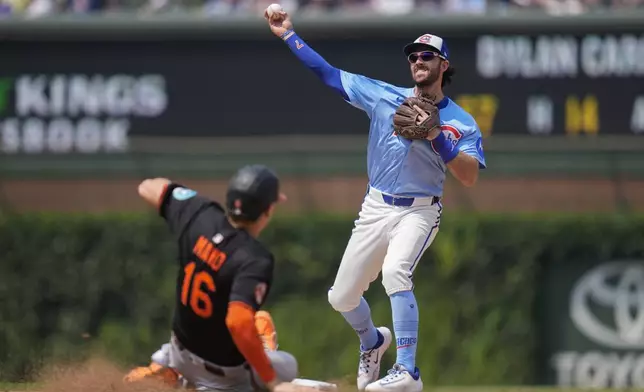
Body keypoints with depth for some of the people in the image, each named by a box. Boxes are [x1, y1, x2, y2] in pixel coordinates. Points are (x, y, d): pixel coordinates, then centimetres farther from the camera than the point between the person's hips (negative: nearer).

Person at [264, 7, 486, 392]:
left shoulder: (460, 122, -6)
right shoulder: (383, 96, 2)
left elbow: (470, 177, -17)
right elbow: (328, 74, 3)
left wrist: (437, 137, -27)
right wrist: (289, 35, -2)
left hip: (419, 211, -4)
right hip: (376, 208, 4)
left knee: (395, 271, -33)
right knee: (342, 298, 6)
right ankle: (373, 342, 42)